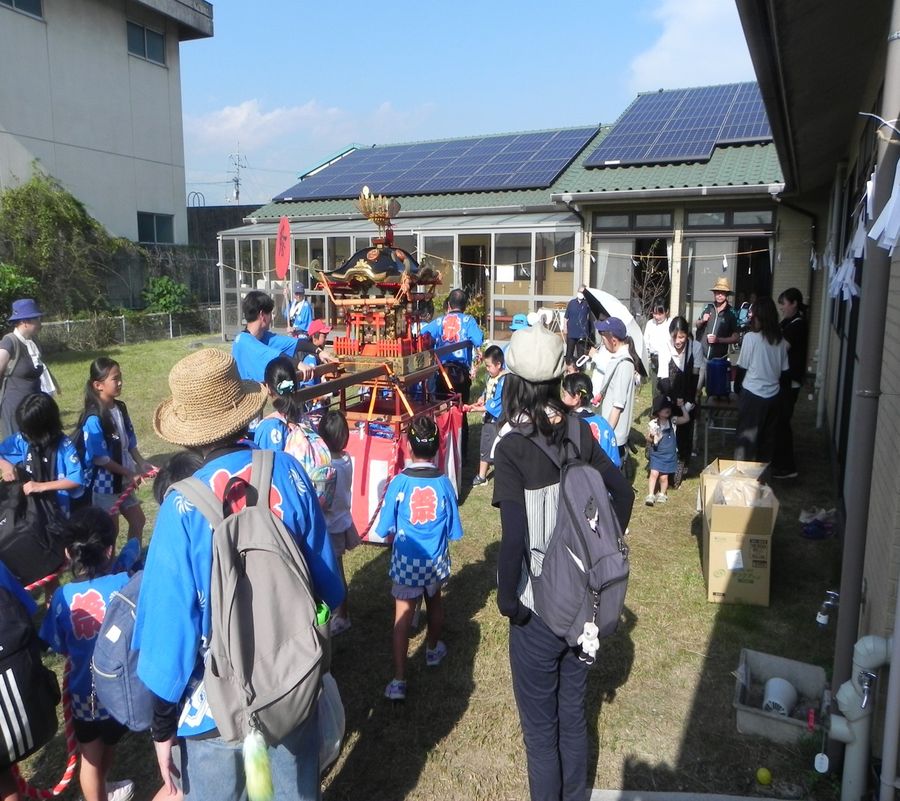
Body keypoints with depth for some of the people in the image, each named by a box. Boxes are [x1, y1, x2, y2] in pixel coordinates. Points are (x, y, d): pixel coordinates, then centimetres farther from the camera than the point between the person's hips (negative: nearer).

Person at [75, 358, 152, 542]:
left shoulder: (120, 408, 0)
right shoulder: (94, 419, -23)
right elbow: (99, 458, -22)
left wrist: (141, 463, -6)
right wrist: (129, 473, -18)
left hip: (121, 481, 8)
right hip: (103, 483, -8)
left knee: (138, 520, 16)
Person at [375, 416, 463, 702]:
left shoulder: (399, 482, -17)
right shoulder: (443, 483, -12)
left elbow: (386, 529, -9)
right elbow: (452, 530, -3)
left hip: (407, 560, -2)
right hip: (436, 559, 2)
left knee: (403, 616, 5)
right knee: (434, 602, 26)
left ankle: (399, 681, 3)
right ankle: (433, 650, 47)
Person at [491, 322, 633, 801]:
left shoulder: (511, 444, -20)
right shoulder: (578, 431, -4)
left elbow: (514, 538, -25)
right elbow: (622, 493, 4)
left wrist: (506, 599, -12)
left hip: (538, 607, -5)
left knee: (541, 726, 15)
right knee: (573, 714, 24)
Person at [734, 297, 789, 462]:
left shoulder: (750, 337, -12)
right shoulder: (780, 340, 1)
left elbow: (742, 367, -6)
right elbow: (784, 370, 6)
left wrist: (737, 386, 8)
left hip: (752, 394, -4)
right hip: (773, 394, 4)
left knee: (747, 436, 3)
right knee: (767, 436, 12)